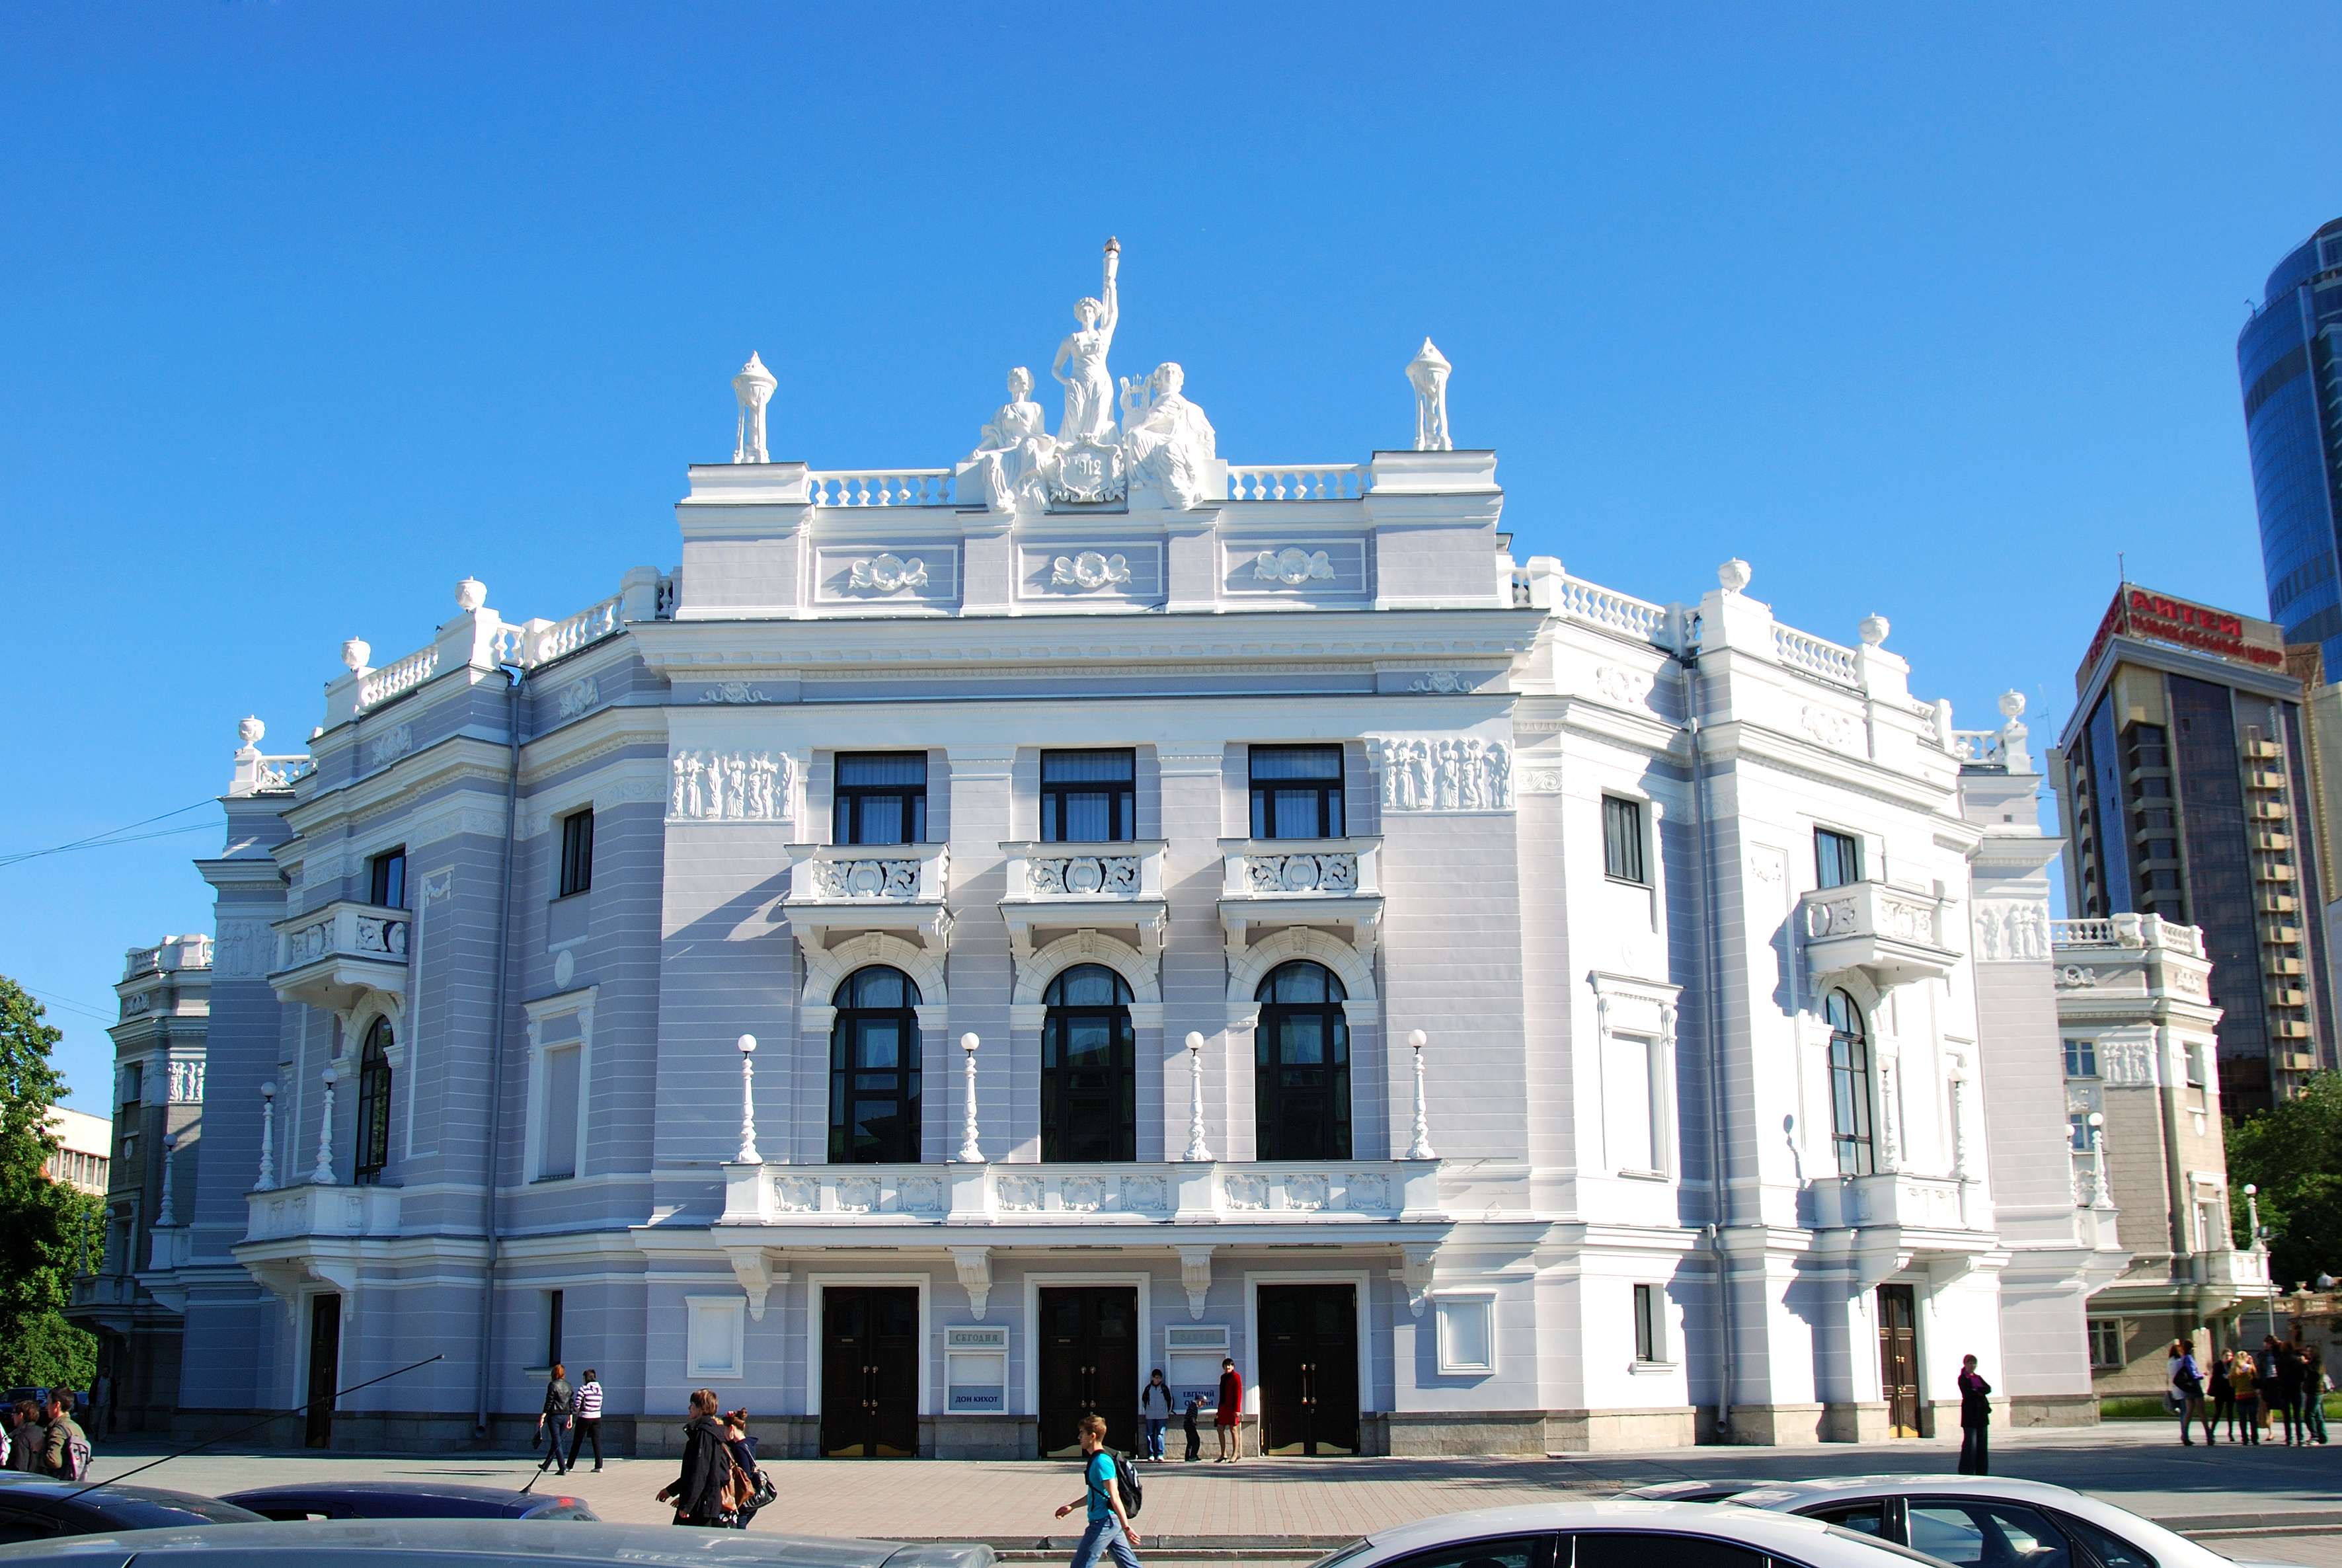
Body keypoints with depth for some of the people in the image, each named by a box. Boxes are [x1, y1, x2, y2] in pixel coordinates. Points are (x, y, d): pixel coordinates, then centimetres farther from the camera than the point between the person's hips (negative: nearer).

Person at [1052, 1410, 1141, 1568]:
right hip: (1110, 1521, 10)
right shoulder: (1095, 1459, 15)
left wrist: (1126, 1527, -24)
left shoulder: (1102, 1462, -17)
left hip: (1104, 1522, -10)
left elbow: (1115, 1497, -21)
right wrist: (1071, 1507, 26)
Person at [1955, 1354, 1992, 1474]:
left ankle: (1982, 1471, 12)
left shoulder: (1978, 1377, 16)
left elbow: (1989, 1389, 2)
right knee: (1970, 1443, -9)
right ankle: (1966, 1472, -6)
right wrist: (1981, 1394, -9)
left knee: (1983, 1442, 7)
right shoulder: (1963, 1379, -3)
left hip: (1982, 1413, 7)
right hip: (1970, 1414, -7)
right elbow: (1968, 1393, -16)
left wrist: (1978, 1391, -14)